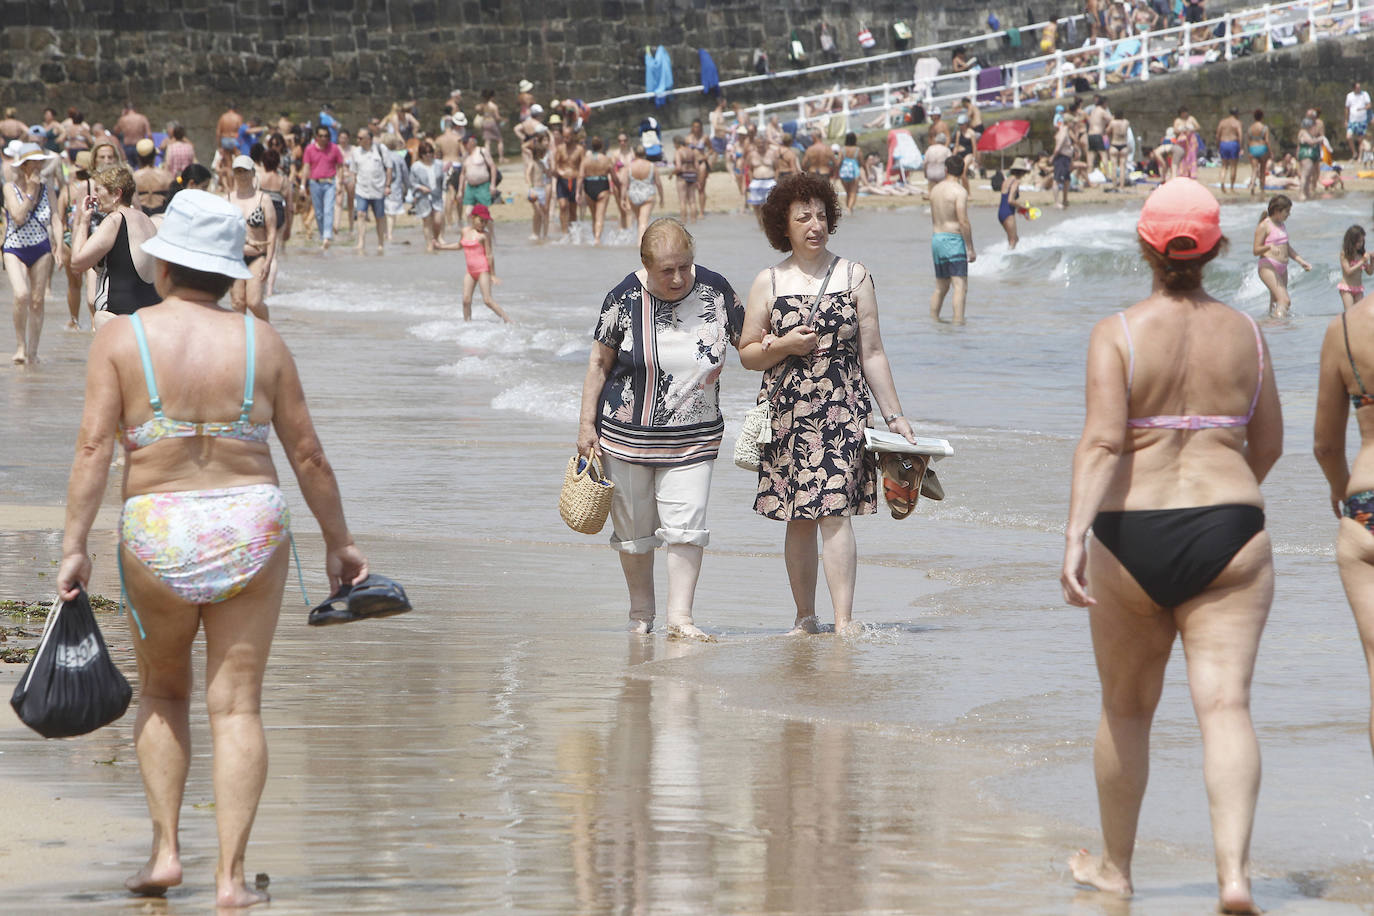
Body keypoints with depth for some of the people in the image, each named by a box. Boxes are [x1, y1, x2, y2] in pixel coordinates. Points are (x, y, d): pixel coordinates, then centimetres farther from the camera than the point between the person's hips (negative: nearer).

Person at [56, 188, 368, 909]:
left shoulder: (122, 338, -2)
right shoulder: (261, 342, 3)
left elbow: (94, 446, -11)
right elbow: (307, 454, 5)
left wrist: (74, 546, -11)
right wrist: (339, 543, 16)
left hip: (157, 532, 0)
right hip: (250, 524, 1)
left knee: (162, 692, 21)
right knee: (237, 703, 3)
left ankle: (164, 848, 12)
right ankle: (231, 875, -2)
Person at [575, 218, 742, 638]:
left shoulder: (716, 291, -4)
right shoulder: (625, 299, -9)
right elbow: (599, 363, 1)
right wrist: (587, 425, 0)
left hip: (693, 437, 0)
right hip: (628, 434, 0)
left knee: (686, 523, -12)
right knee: (634, 527, 7)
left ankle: (680, 615, -9)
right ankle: (641, 613, 23)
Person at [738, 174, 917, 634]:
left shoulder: (855, 277, 6)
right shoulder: (769, 282, 7)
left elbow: (872, 353, 7)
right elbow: (747, 354, 10)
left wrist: (894, 414, 5)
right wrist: (784, 346, -10)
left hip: (842, 410, -2)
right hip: (788, 414, 2)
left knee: (835, 511, -13)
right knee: (799, 519, 5)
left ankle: (844, 619, -17)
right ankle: (805, 616, 17)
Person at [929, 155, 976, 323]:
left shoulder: (935, 190, 12)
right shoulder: (959, 191, -11)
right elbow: (963, 222, -17)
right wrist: (971, 249, -13)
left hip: (936, 239, 7)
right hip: (954, 240, -7)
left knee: (941, 287, 17)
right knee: (961, 286, -11)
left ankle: (933, 319, 18)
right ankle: (958, 322, -21)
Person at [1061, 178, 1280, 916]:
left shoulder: (1118, 334, -6)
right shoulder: (1244, 333, 4)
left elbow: (1101, 441, -18)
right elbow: (1268, 446, 14)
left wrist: (1075, 536, -25)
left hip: (1132, 540, -1)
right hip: (1228, 537, 1)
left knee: (1126, 709, 16)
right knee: (1224, 704, -7)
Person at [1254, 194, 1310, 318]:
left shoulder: (1281, 225, 16)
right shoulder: (1264, 226, -8)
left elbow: (1288, 248, 24)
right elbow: (1256, 251, -11)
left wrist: (1301, 261, 14)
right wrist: (1269, 247, -30)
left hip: (1282, 268, 9)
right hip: (1268, 266, -9)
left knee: (1276, 301, 10)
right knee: (1284, 300, -22)